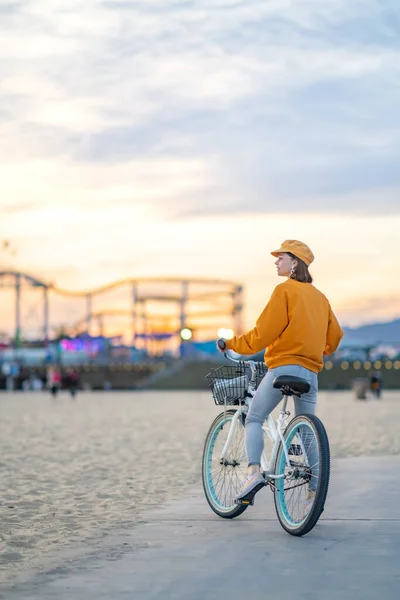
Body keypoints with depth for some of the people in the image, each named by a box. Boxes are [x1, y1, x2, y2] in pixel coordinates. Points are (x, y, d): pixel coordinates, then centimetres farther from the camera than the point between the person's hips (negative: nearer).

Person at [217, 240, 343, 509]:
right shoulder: (319, 296, 16)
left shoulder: (285, 290, -5)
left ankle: (255, 472, -16)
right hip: (311, 372, 6)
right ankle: (313, 494, 5)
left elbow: (264, 332, -11)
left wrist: (231, 344, 0)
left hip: (284, 366, -6)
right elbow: (335, 335, 21)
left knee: (254, 419, 5)